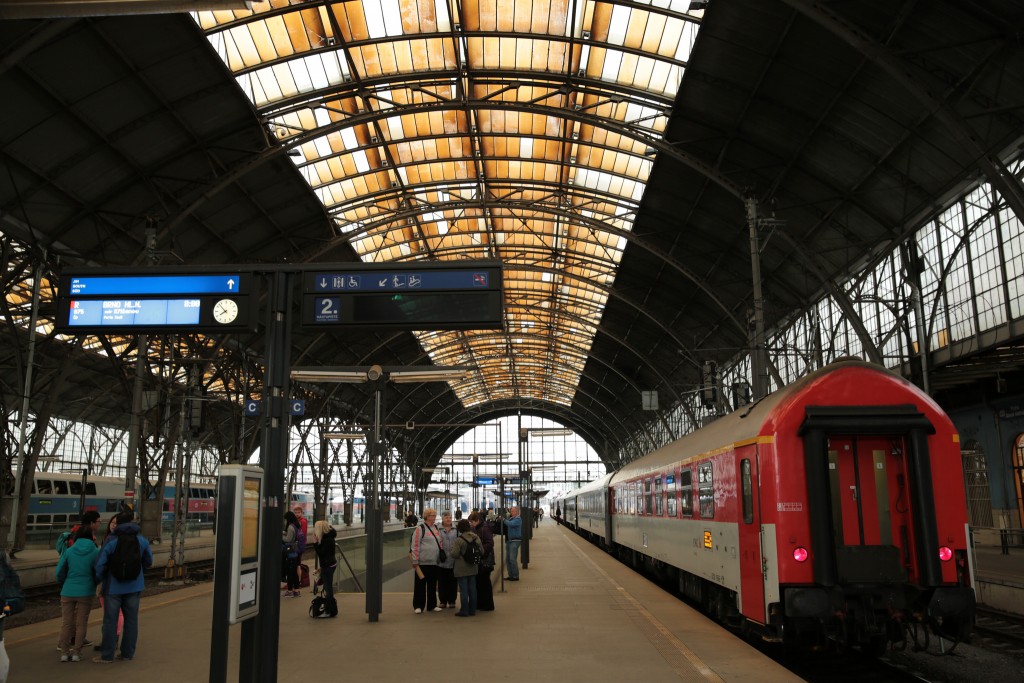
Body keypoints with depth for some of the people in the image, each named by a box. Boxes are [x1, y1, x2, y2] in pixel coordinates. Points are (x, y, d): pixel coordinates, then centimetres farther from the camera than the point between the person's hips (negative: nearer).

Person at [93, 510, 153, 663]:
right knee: (131, 619, 11)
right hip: (134, 587, 3)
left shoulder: (111, 542, -11)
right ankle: (128, 652, 16)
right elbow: (148, 562, 8)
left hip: (114, 587, -3)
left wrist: (101, 579, 6)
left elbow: (100, 565, -12)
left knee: (110, 620, 5)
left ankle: (107, 655, 11)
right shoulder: (142, 540, 0)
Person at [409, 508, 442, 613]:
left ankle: (432, 605, 21)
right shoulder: (420, 529, -8)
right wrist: (415, 560, -14)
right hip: (423, 562, -6)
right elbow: (415, 545, -11)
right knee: (420, 584, 0)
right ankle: (418, 606, 7)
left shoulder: (436, 529, 14)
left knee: (432, 585, 12)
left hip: (434, 562, 6)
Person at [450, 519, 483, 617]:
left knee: (463, 590, 1)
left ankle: (464, 610, 5)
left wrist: (453, 547, -2)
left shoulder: (459, 540, -17)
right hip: (472, 568, 6)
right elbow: (482, 551, 4)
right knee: (472, 589, 12)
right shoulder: (476, 538, 1)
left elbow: (454, 554, -21)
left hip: (461, 569, -5)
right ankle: (472, 610, 18)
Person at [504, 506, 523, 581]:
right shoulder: (511, 518, 17)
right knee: (507, 559, 10)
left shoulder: (518, 519, -10)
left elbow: (511, 524, -25)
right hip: (510, 540, 9)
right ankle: (511, 575, 19)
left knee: (513, 559, -9)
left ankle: (515, 576, -1)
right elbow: (507, 526, 11)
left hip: (515, 540, -9)